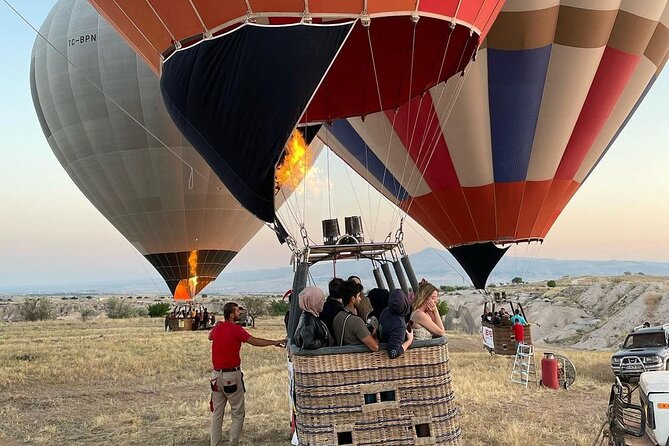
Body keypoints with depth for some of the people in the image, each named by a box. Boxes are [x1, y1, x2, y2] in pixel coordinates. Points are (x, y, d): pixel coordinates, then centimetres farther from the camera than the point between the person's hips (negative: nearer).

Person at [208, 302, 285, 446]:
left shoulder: (217, 328, 7)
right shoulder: (236, 329, -12)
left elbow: (210, 336, 29)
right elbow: (254, 341, -17)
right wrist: (275, 342, -12)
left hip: (216, 375, 6)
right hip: (232, 375, -6)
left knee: (217, 413, 10)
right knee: (237, 413, 4)